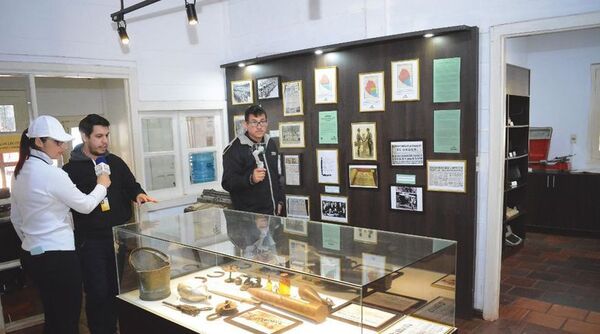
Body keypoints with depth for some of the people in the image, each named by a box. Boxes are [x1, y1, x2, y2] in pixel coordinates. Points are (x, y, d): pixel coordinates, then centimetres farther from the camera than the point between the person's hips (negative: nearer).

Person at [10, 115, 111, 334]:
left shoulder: (20, 172, 7)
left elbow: (15, 218, 15)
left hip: (31, 255, 9)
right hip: (57, 256, -9)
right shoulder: (51, 173, -19)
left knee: (52, 316, 20)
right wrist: (101, 185, 7)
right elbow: (85, 205, -9)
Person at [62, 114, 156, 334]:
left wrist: (138, 193, -5)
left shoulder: (116, 162, 9)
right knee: (97, 292, -1)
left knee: (117, 289, 11)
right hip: (91, 241, -4)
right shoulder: (72, 169, -3)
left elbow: (131, 185, 15)